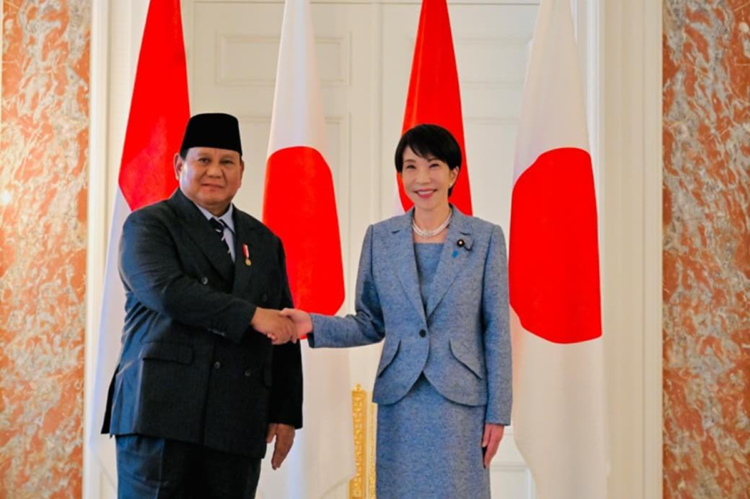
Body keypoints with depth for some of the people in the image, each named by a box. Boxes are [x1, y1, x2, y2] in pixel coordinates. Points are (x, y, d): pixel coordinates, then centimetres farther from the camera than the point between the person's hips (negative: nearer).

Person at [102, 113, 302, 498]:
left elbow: (284, 331, 19)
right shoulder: (148, 225, 5)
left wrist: (286, 413, 12)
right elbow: (167, 292, -14)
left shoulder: (265, 242, 19)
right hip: (161, 414, -4)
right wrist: (251, 316, -15)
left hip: (238, 425, 4)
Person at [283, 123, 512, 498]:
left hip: (461, 402, -2)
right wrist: (314, 326, -7)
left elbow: (496, 331, -1)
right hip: (399, 403, 2)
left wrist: (498, 412, -3)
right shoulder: (380, 238, 5)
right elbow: (371, 325, 9)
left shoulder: (485, 238, -1)